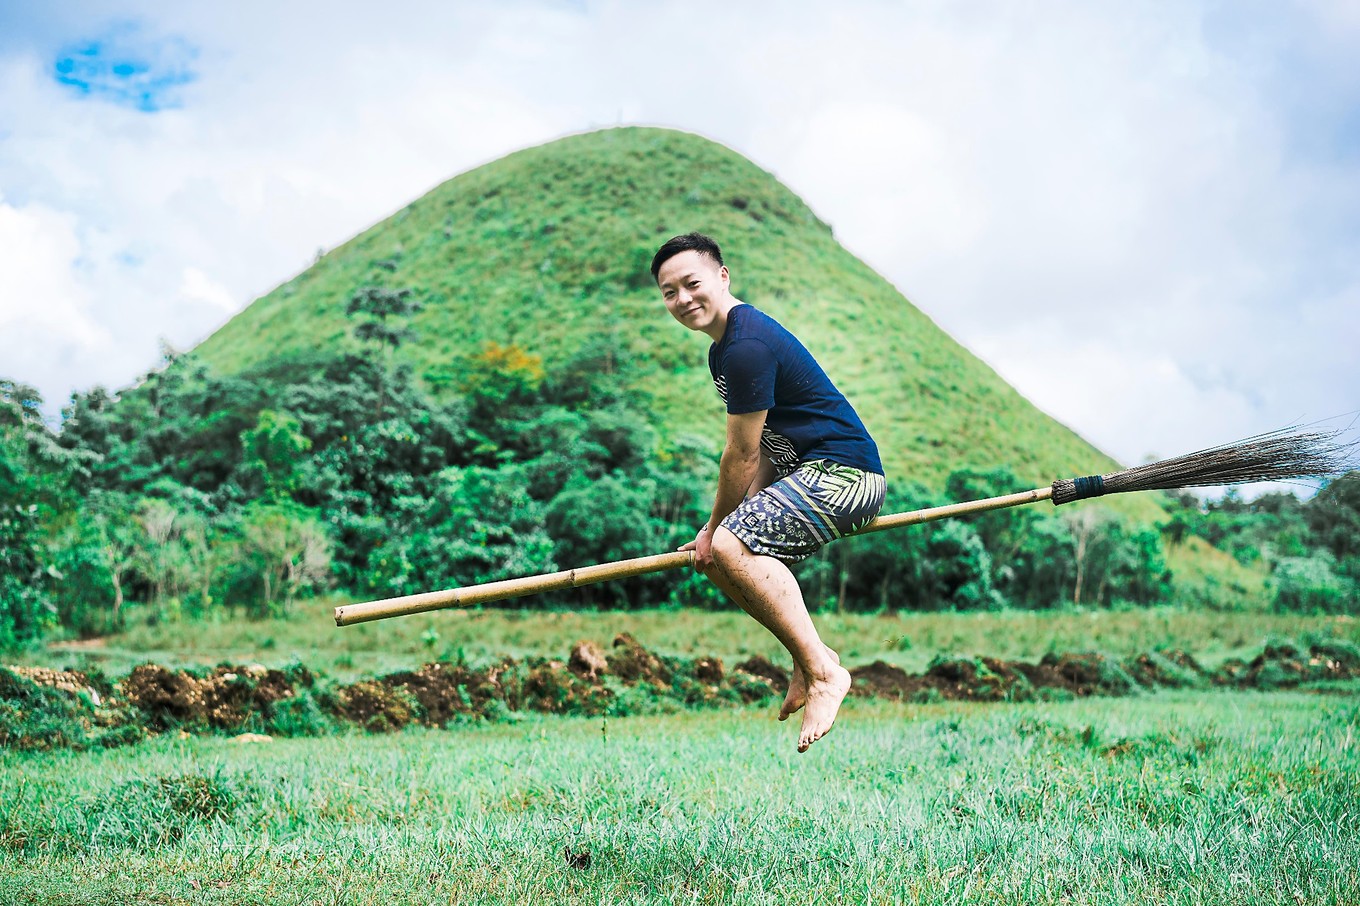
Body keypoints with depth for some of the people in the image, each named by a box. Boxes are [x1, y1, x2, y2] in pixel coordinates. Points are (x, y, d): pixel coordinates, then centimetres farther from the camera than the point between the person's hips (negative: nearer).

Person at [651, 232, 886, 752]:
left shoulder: (748, 345, -18)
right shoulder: (722, 350, 16)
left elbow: (742, 457, -14)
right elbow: (761, 453, 13)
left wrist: (715, 527, -1)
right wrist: (718, 529, 2)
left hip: (843, 473, -11)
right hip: (811, 473, 11)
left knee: (731, 545, -26)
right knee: (714, 557, 11)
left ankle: (821, 669, -23)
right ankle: (807, 659, 9)